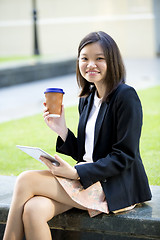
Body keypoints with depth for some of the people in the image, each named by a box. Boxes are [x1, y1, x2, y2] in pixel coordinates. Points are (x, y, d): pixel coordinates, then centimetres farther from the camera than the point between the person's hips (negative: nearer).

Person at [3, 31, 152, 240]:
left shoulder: (126, 97, -11)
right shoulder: (87, 100, 14)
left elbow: (124, 157, -15)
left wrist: (76, 172, -20)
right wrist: (62, 131, -2)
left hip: (117, 186, -7)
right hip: (89, 179, 7)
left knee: (26, 181, -17)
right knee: (33, 210, -22)